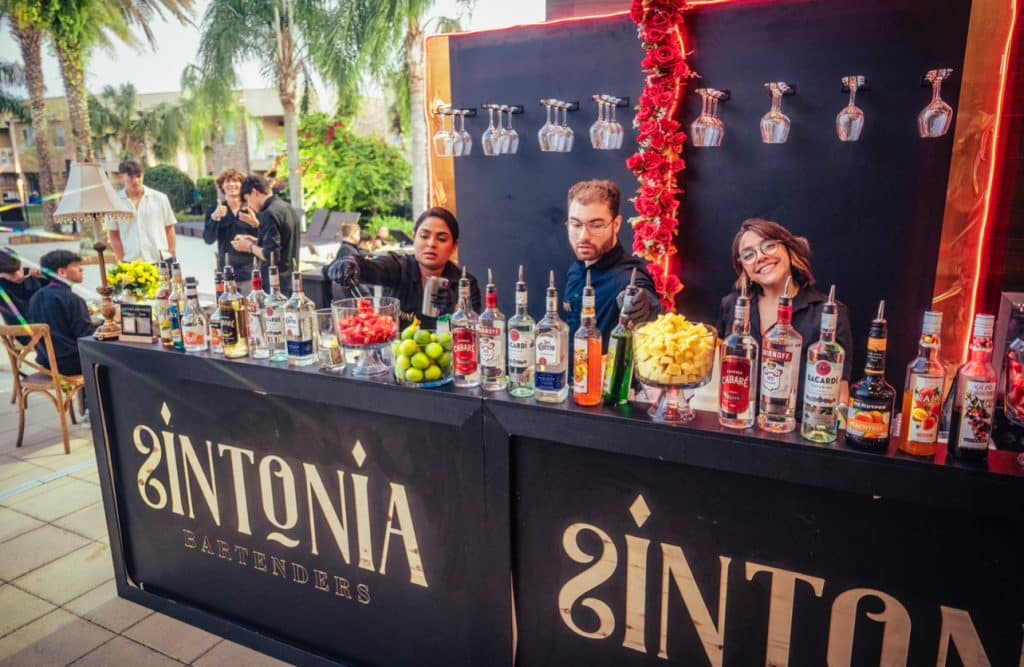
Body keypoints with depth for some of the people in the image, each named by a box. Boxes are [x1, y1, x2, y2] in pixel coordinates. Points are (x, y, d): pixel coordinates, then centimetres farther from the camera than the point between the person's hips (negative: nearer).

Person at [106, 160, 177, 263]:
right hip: (131, 264, 0)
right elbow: (114, 235, 7)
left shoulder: (160, 198, 4)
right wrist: (121, 262, -2)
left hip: (160, 262, 1)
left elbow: (169, 230, 8)